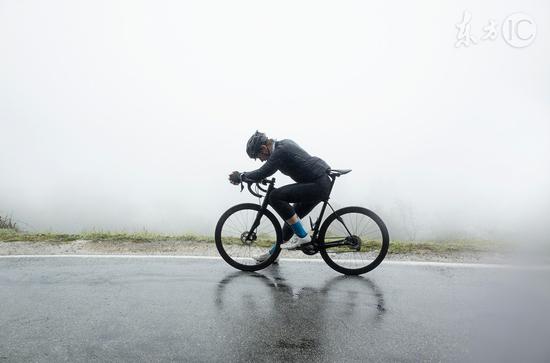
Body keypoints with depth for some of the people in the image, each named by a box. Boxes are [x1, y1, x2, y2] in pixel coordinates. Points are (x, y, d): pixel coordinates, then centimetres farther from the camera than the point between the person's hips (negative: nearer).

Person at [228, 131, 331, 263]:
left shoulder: (280, 151, -16)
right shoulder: (284, 143, 14)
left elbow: (263, 173, -20)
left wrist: (240, 176, -4)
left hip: (318, 185, -11)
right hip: (322, 184, 11)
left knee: (275, 196, -17)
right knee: (292, 216, 17)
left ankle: (302, 235, -10)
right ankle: (273, 253, 31)